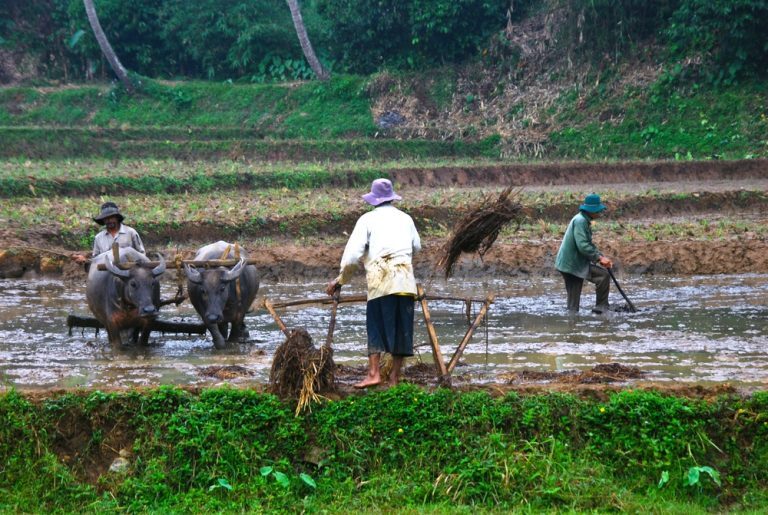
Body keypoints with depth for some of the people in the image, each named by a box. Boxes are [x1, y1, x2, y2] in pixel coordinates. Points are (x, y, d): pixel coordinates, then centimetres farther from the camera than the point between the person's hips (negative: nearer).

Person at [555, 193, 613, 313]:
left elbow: (589, 244, 21)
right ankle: (601, 307, -7)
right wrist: (599, 257, -18)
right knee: (604, 275, -13)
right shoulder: (580, 221, -17)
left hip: (570, 264, 10)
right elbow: (582, 245, -25)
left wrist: (601, 257, 7)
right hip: (573, 264, -10)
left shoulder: (584, 221, 15)